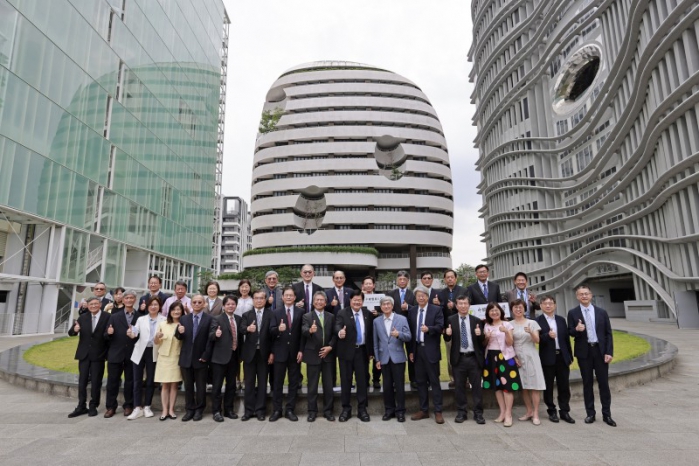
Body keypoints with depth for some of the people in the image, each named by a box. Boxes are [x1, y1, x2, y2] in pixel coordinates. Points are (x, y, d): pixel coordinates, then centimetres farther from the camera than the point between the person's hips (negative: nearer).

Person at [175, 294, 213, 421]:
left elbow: (210, 339, -8)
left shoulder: (209, 319, -5)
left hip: (201, 358, -3)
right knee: (188, 386, 11)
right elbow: (179, 338, 5)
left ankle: (199, 410, 20)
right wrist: (179, 332, -18)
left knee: (200, 386, 7)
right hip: (186, 358, 3)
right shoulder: (184, 318, 7)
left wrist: (205, 356, -13)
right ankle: (189, 409, 22)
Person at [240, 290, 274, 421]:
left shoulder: (271, 314, 1)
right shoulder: (246, 315, 6)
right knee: (249, 383, 8)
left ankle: (260, 410, 16)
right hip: (250, 352, 1)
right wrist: (248, 328, -35)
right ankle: (249, 410, 18)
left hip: (264, 353, -1)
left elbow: (273, 333, -3)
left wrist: (272, 352, -8)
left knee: (262, 383, 6)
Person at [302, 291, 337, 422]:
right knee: (312, 385, 7)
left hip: (328, 355, 2)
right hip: (313, 355, -2)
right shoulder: (307, 316, -1)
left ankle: (328, 410, 20)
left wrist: (330, 347, -9)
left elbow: (335, 334, 5)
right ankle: (312, 411, 18)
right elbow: (304, 331, -18)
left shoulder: (331, 317, 8)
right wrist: (310, 330, -40)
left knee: (328, 385, 8)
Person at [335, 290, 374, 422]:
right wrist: (340, 332, -48)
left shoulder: (367, 314, 6)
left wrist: (371, 352, 8)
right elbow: (337, 326, -24)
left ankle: (362, 409, 18)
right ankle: (346, 409, 20)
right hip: (347, 352, -2)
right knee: (346, 380, 6)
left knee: (362, 380, 6)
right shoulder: (342, 313, -5)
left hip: (362, 351, 3)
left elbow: (370, 333, 9)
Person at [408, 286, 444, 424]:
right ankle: (423, 410, 21)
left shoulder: (436, 310, -2)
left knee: (434, 381, 1)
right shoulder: (412, 311, 9)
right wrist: (411, 350, 6)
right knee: (420, 381, 10)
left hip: (431, 350, -4)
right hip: (417, 349, 4)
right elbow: (410, 331, 9)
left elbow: (440, 327, -13)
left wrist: (429, 329, -32)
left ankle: (438, 411, 10)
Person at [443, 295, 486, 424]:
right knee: (459, 387, 8)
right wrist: (447, 334, -20)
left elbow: (481, 341, 5)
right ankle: (461, 412, 20)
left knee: (477, 386, 6)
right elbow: (447, 339, 2)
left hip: (474, 357, 0)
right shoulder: (451, 320, 2)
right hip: (458, 358, 0)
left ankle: (478, 413, 17)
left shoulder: (476, 320, 4)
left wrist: (480, 334, -17)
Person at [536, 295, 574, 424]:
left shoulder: (561, 320, 9)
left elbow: (566, 338, 10)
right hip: (547, 358, -3)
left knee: (564, 386, 8)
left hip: (562, 357, 4)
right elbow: (537, 339, -12)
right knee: (548, 387, 7)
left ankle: (564, 412, 19)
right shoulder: (538, 321, -6)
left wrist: (570, 356, 9)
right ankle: (552, 411, 19)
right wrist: (548, 335, -30)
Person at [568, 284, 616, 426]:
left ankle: (607, 414, 16)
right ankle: (590, 413, 17)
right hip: (584, 352, -1)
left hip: (600, 351, 1)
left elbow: (608, 333, 3)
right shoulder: (573, 313, 0)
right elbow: (570, 333, 0)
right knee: (587, 383, 7)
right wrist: (576, 329, -24)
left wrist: (609, 352, -5)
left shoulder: (601, 312, 3)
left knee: (604, 383, 5)